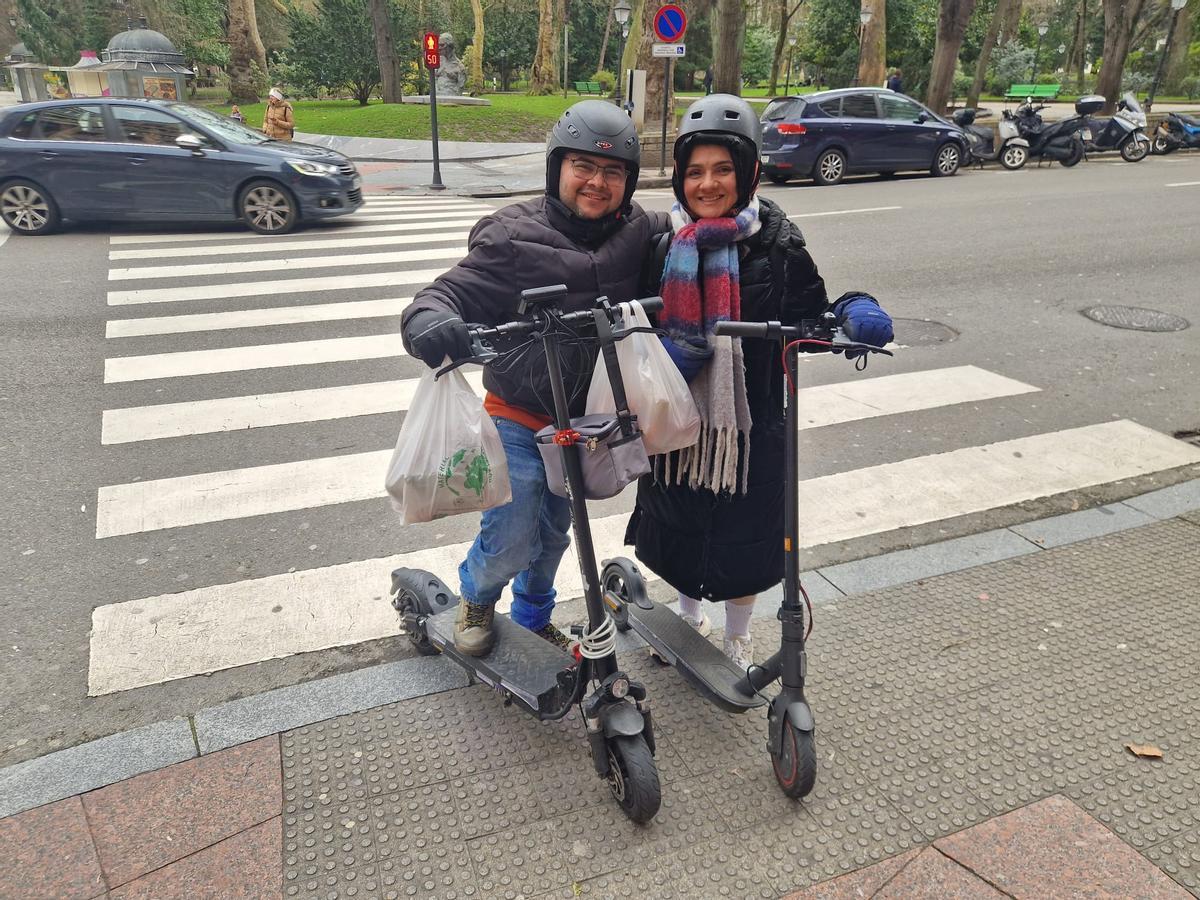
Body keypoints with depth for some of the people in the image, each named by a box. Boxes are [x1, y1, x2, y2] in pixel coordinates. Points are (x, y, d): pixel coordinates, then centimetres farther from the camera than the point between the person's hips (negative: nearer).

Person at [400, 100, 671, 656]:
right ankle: (476, 596, 35)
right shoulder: (514, 239, -17)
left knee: (553, 533, 21)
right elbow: (448, 295, -22)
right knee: (511, 543, -2)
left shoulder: (642, 234, -5)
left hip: (588, 419, 4)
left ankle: (534, 617, 49)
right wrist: (431, 325, -44)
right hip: (520, 420, -4)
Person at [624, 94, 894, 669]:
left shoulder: (777, 244, -8)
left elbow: (810, 316, -2)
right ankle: (689, 614, 50)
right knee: (677, 528, 18)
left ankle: (738, 638, 40)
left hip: (751, 421, -1)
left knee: (745, 533, 12)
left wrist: (854, 313, -23)